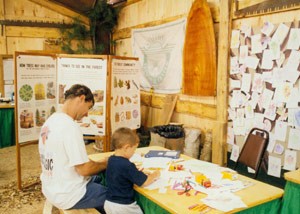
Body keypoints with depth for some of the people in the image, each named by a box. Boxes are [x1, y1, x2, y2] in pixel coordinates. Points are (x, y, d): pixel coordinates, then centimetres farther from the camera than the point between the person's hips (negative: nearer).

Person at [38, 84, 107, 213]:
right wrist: (106, 163, -4)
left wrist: (100, 162, 8)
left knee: (101, 180, 25)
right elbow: (84, 169, -22)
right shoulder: (70, 126, -25)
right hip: (67, 195, -9)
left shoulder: (51, 120, 3)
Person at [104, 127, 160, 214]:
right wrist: (155, 174, -2)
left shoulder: (111, 159, -1)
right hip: (123, 206, -8)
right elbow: (145, 182, -19)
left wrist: (136, 172, 3)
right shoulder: (126, 165, -26)